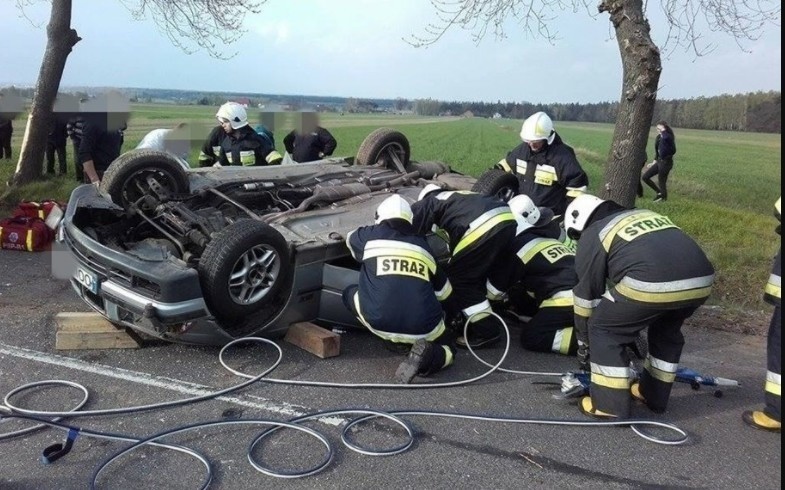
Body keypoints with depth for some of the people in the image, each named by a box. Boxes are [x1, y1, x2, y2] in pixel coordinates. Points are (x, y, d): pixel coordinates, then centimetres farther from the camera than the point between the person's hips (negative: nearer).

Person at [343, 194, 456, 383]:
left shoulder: (370, 235, 9)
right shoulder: (422, 245, 15)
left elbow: (350, 239, 34)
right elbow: (444, 292, 22)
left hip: (380, 323, -1)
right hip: (424, 328, 1)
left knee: (350, 293, 26)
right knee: (448, 347, 30)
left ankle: (391, 339, 15)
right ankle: (426, 357, -4)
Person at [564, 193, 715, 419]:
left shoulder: (592, 236, 18)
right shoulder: (649, 216, 37)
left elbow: (587, 294, 21)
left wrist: (583, 343, 34)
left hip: (652, 283, -7)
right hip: (701, 280, 7)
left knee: (604, 330, 15)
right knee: (667, 330, 33)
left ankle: (610, 405, 15)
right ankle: (654, 395, 42)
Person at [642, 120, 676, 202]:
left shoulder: (669, 137, -16)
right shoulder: (659, 137, 8)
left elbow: (665, 137, -44)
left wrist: (662, 130, -27)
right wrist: (654, 162, 19)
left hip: (666, 162, -9)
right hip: (659, 161, 9)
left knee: (661, 182, 0)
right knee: (645, 177, 8)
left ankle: (663, 197, 18)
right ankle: (659, 192, 19)